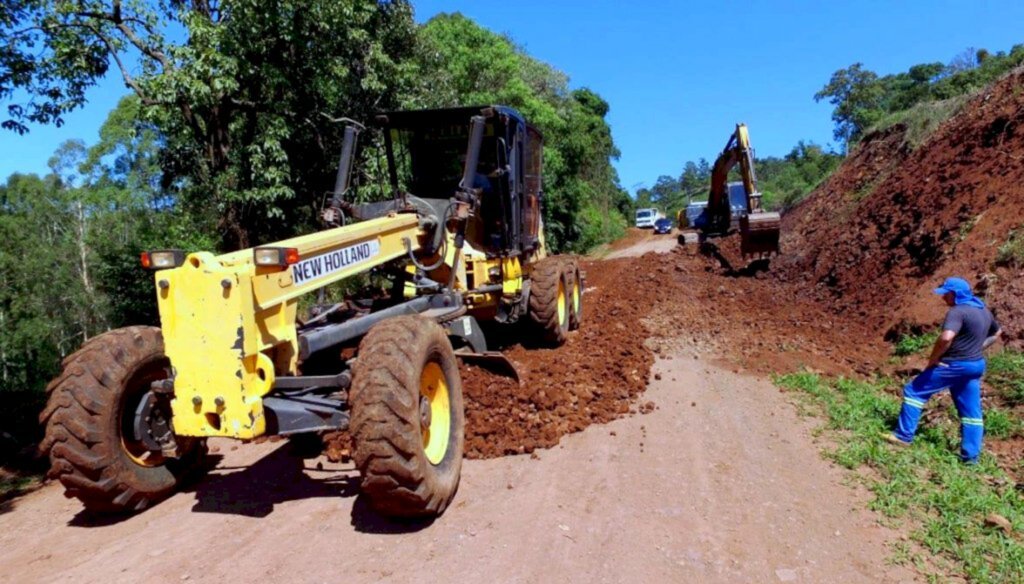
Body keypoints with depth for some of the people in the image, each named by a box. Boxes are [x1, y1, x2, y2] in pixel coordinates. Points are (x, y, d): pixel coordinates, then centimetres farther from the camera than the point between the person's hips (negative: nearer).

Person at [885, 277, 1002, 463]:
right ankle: (970, 456, 18)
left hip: (955, 365, -9)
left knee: (914, 390, 1)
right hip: (976, 365, 9)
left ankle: (904, 436, 3)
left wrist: (933, 359, -19)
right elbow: (997, 333, 29)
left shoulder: (957, 311, -19)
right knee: (971, 411, 13)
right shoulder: (984, 310, 11)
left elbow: (946, 338, -33)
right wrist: (978, 348, 20)